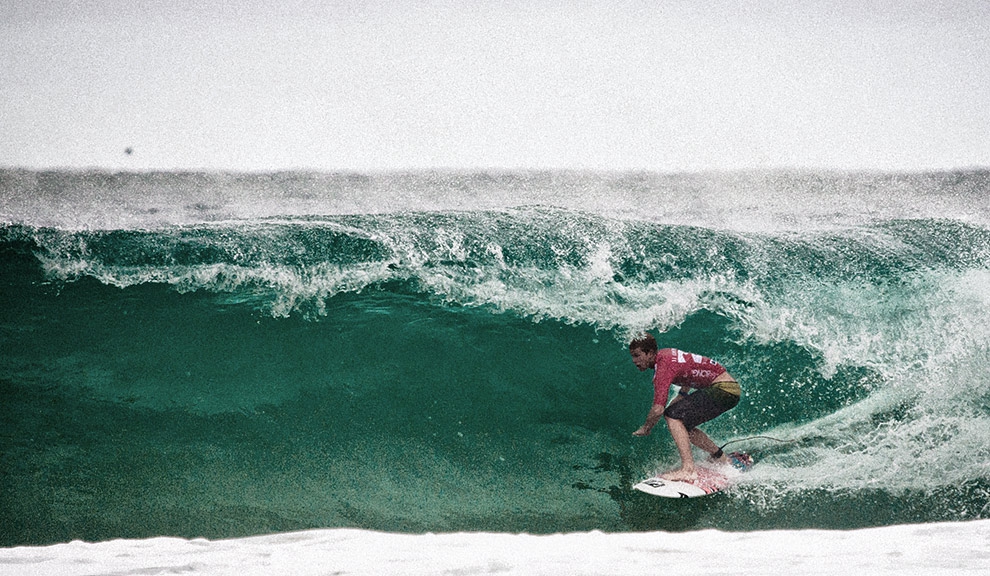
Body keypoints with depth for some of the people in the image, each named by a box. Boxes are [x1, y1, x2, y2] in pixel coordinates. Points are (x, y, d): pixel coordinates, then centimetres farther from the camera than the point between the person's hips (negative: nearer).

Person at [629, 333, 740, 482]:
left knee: (672, 415, -18)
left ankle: (688, 469, -27)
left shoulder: (663, 365, -18)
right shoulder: (665, 354, 10)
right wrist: (682, 394, 18)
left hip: (724, 389, -10)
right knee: (683, 425, 17)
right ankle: (723, 461, 26)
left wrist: (645, 428, -5)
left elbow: (658, 409, -22)